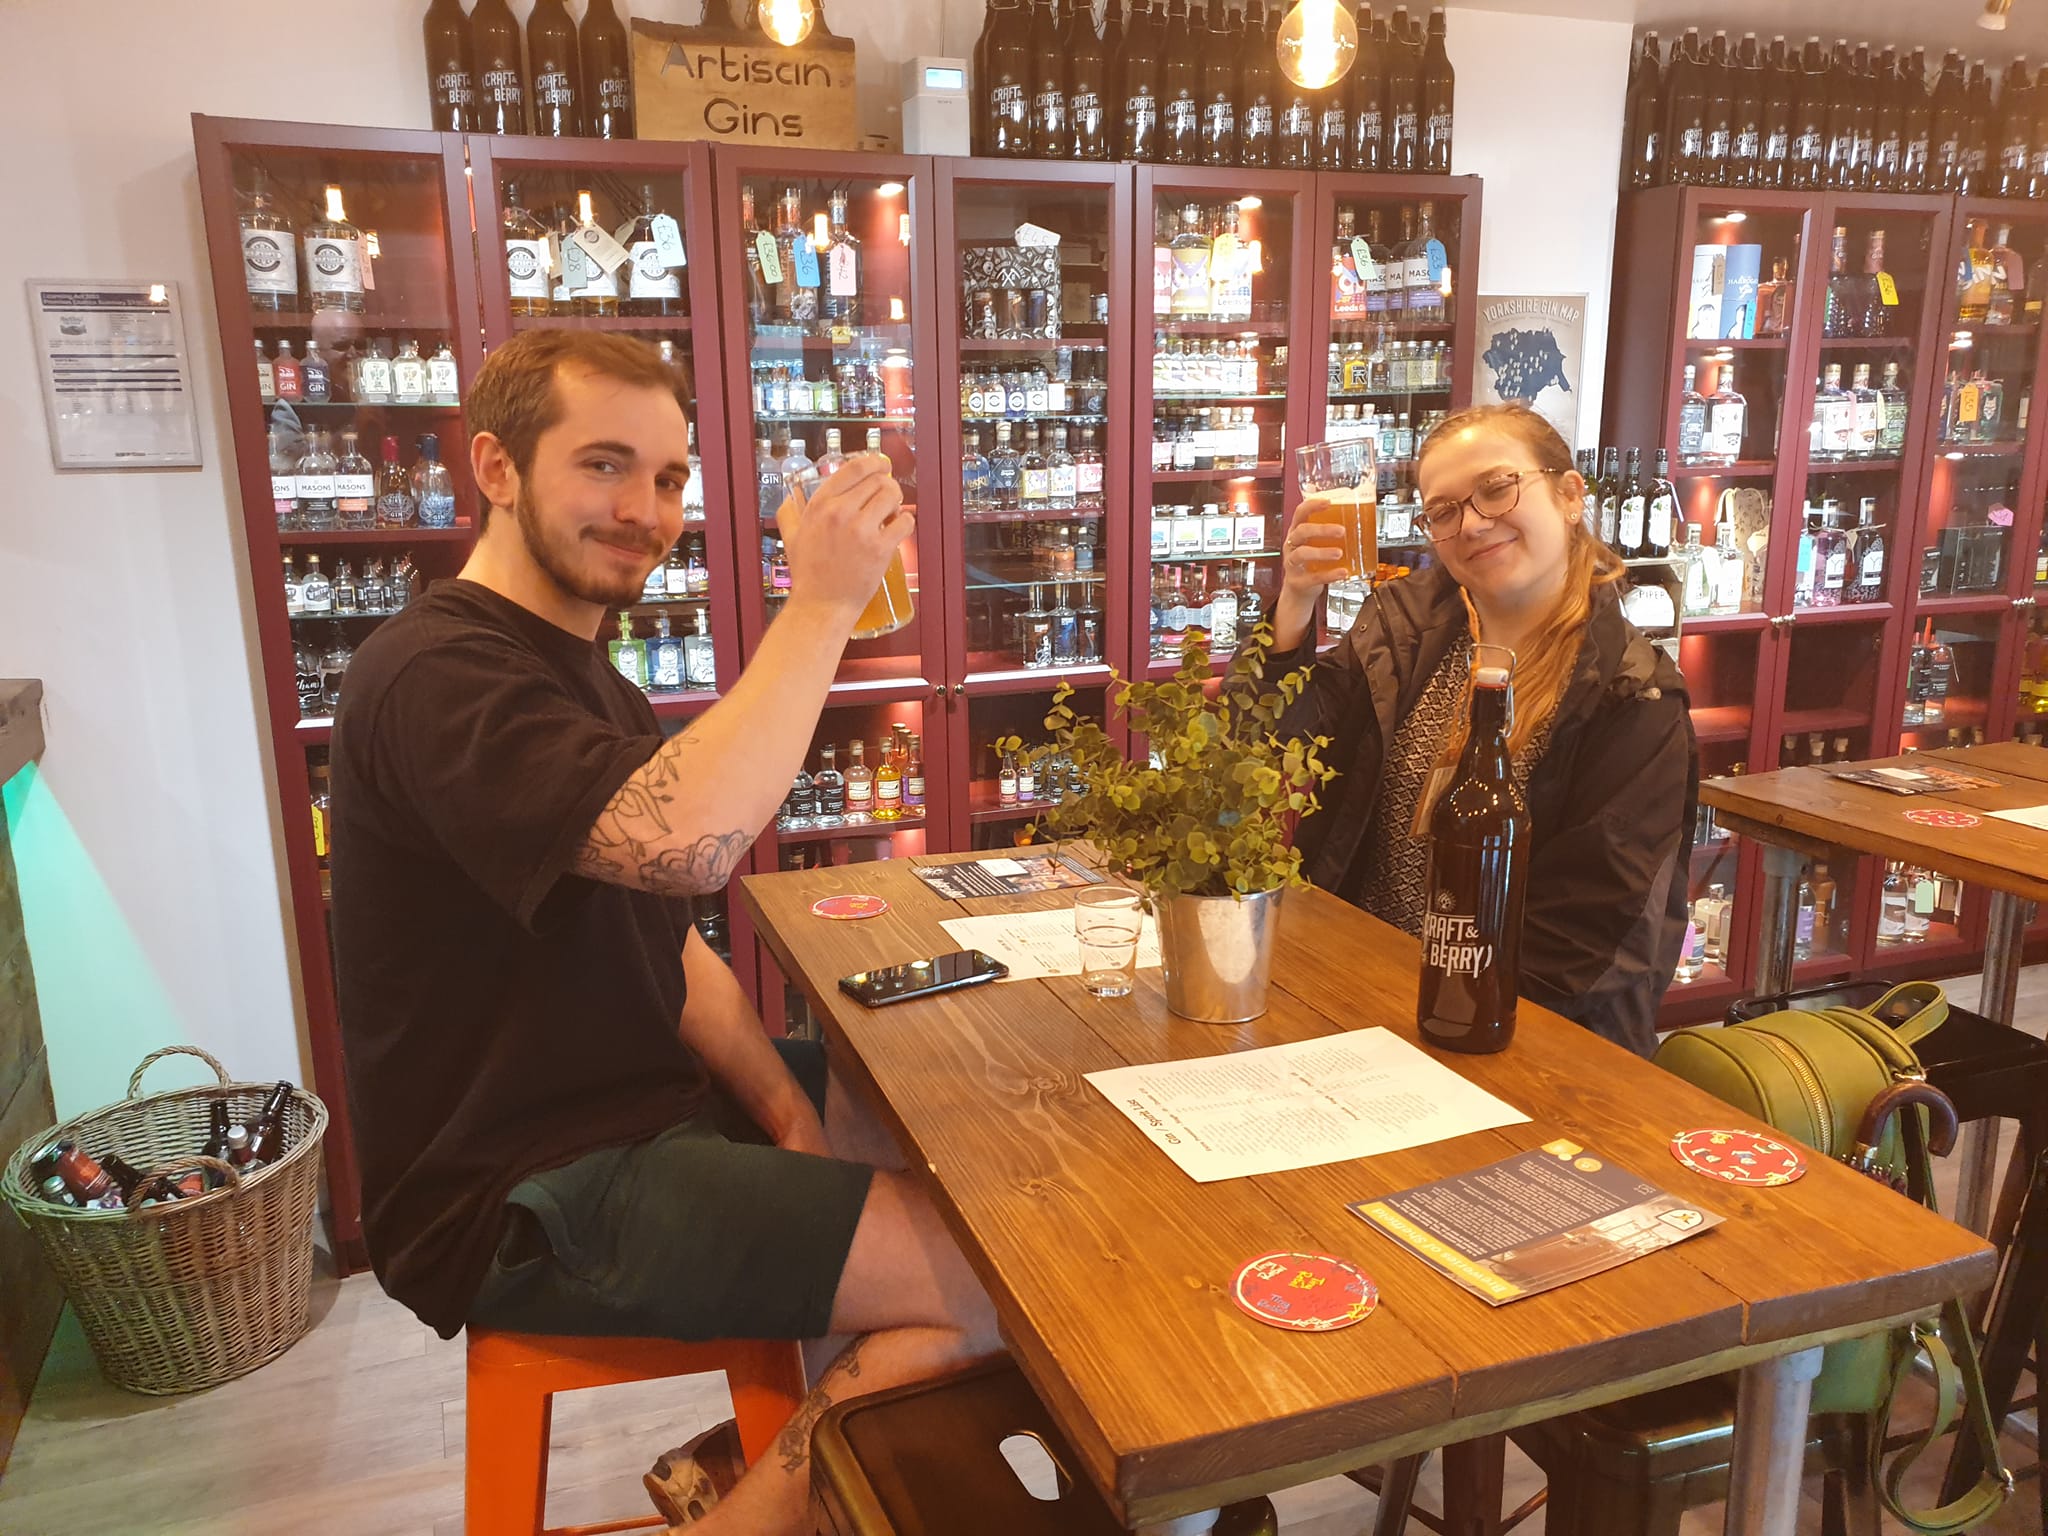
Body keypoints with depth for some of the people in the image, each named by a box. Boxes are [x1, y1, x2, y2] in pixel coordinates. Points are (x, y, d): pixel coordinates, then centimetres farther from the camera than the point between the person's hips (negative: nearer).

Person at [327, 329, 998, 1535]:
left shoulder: (582, 677, 13)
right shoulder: (434, 675, -19)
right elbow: (684, 842, -39)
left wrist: (787, 1108, -2)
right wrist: (823, 602, -28)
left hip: (643, 1107, 10)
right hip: (520, 1205, -10)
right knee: (985, 1286, -18)